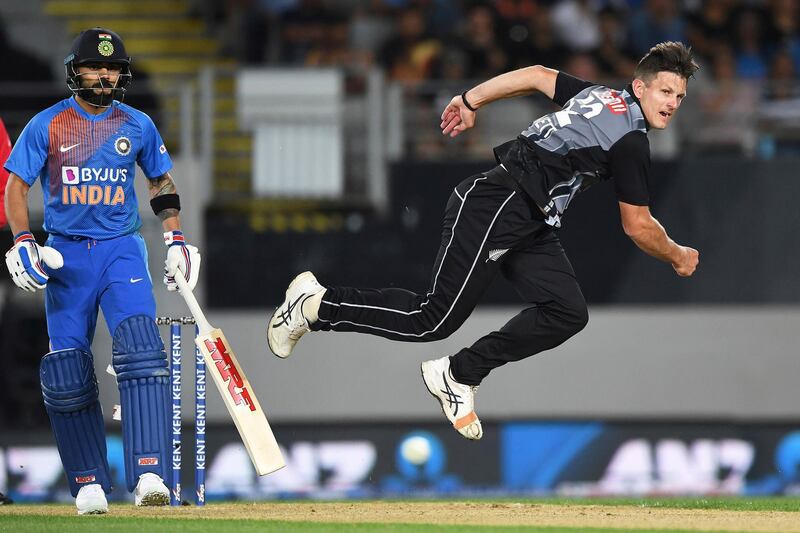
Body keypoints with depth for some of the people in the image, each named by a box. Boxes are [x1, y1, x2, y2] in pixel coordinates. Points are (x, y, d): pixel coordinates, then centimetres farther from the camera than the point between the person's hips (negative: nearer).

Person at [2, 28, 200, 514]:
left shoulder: (137, 126, 8)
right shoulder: (47, 125, 2)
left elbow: (162, 181, 20)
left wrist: (176, 239, 9)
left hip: (122, 250, 0)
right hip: (66, 255, 0)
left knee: (141, 352, -20)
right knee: (67, 372, -1)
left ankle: (149, 475, -27)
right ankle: (89, 483, 10)